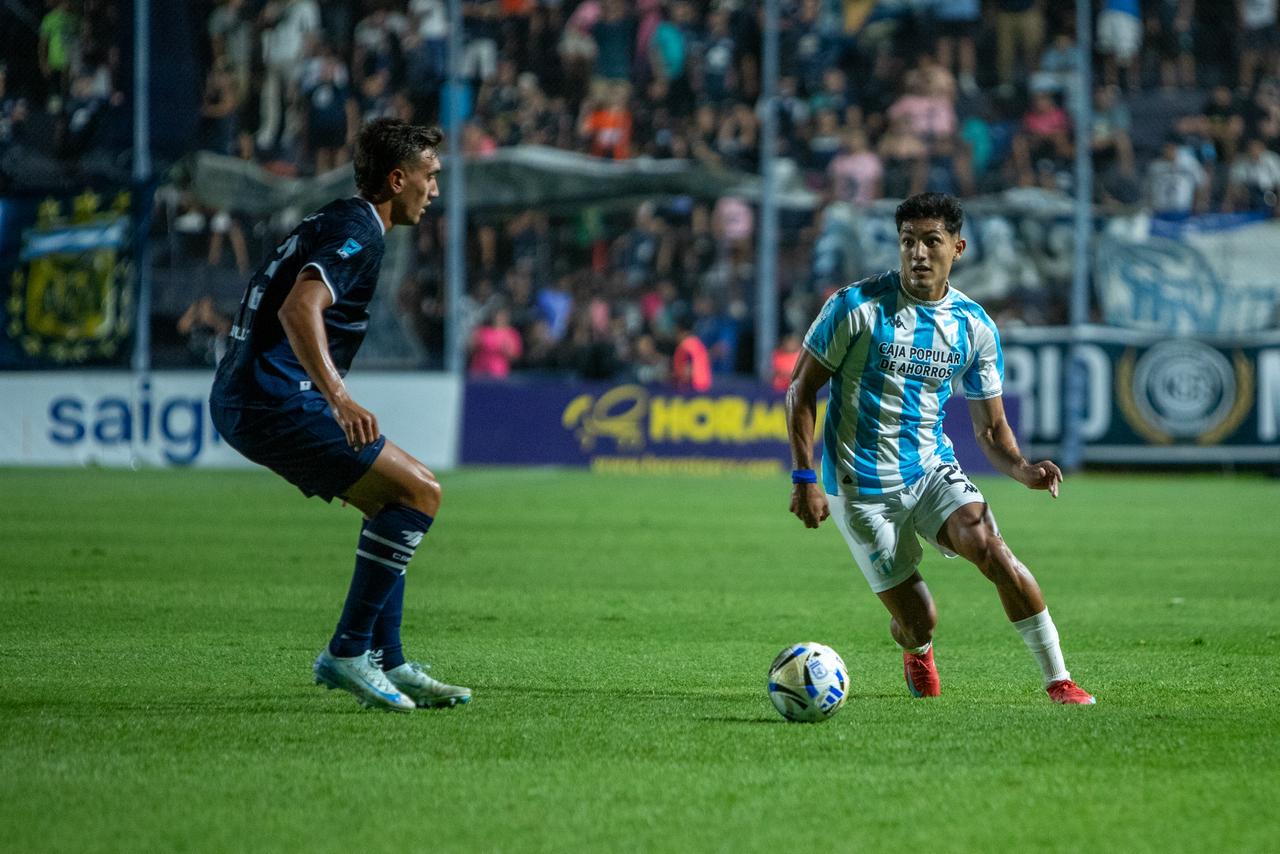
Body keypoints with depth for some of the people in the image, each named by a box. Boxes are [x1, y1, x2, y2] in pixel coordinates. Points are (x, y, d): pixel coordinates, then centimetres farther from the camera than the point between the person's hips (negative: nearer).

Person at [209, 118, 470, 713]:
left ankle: (388, 664, 12)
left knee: (393, 502, 16)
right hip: (274, 401, -11)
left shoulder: (332, 222, 20)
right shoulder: (359, 233, -11)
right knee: (419, 491, -11)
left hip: (240, 399, 11)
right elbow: (298, 309, -27)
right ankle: (348, 651, -10)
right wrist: (339, 398, -37)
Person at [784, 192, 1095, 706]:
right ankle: (917, 652, 37)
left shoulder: (975, 327, 0)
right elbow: (802, 390, -5)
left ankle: (1059, 681, -17)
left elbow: (990, 427, 7)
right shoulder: (857, 306, -12)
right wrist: (804, 478, -12)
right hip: (862, 487, -3)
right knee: (919, 621, -4)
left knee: (990, 548, -27)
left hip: (933, 470, 3)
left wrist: (1023, 470, -14)